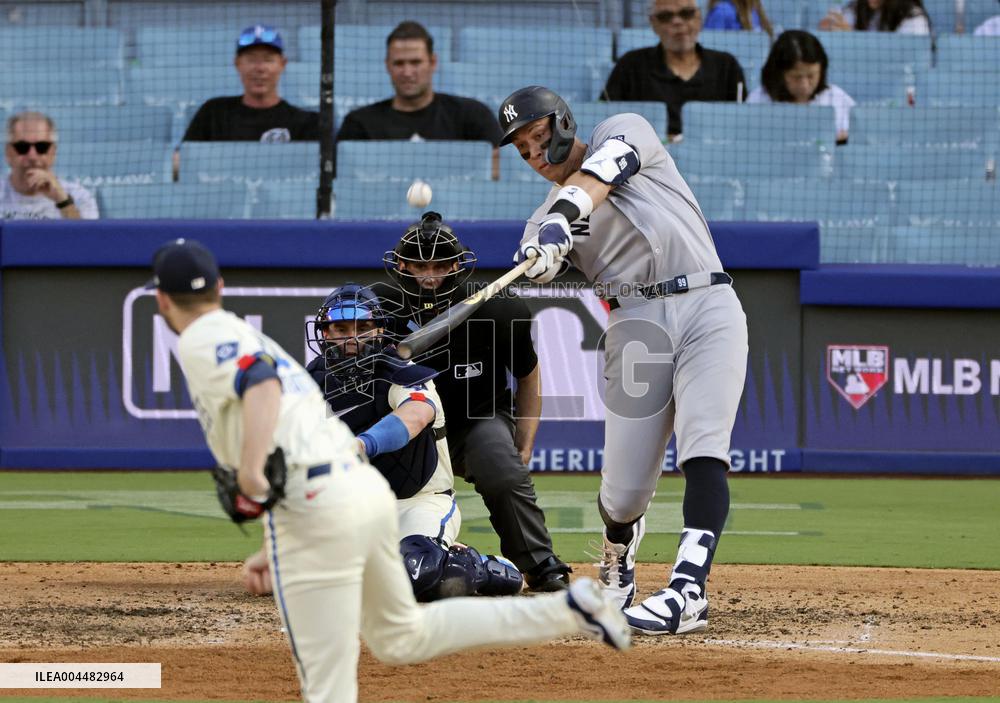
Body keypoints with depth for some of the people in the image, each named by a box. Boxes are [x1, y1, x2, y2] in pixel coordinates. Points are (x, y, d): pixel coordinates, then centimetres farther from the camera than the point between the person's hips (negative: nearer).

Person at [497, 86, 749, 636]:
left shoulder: (624, 132, 10)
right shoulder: (546, 219, 18)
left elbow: (597, 178, -12)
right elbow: (538, 265, -4)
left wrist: (565, 213, -31)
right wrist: (541, 253, -28)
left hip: (708, 307, -3)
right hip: (635, 325, 3)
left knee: (703, 451, -21)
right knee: (624, 488, 0)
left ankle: (687, 592, -31)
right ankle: (617, 562, 33)